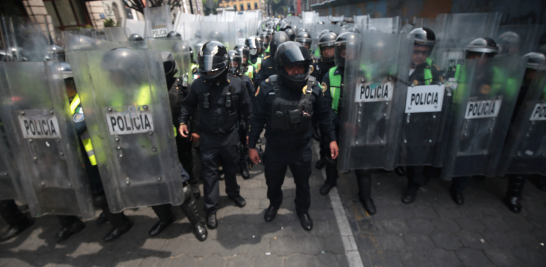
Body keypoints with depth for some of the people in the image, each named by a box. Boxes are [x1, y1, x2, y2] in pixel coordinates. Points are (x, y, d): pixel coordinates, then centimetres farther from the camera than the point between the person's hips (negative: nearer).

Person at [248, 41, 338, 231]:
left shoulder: (312, 87, -11)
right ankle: (274, 203, 55)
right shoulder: (268, 87, -15)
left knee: (303, 183, 21)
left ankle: (303, 210, 50)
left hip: (302, 149, 1)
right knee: (273, 182, 22)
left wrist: (332, 139, 1)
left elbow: (323, 115, 1)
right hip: (274, 149, 0)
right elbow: (258, 118, -7)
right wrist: (252, 146, -5)